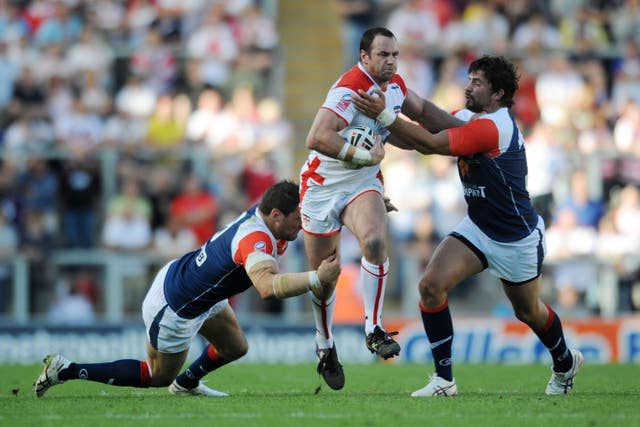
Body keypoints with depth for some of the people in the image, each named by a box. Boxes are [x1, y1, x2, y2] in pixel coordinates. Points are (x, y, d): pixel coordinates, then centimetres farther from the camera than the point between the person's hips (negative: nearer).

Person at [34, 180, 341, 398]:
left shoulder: (261, 211, -10)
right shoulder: (257, 240, -37)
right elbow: (267, 286, -57)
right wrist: (316, 279, -58)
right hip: (174, 308, -9)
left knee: (235, 347, 22)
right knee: (159, 376, 13)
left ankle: (186, 384, 49)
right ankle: (66, 370, 15)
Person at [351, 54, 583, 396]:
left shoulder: (492, 127, -28)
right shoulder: (470, 117, 1)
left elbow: (430, 144, -35)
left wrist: (383, 115, -39)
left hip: (517, 237, -7)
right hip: (477, 227, 7)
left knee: (528, 311, 14)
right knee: (431, 285, -15)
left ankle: (565, 362, 46)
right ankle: (444, 379, -8)